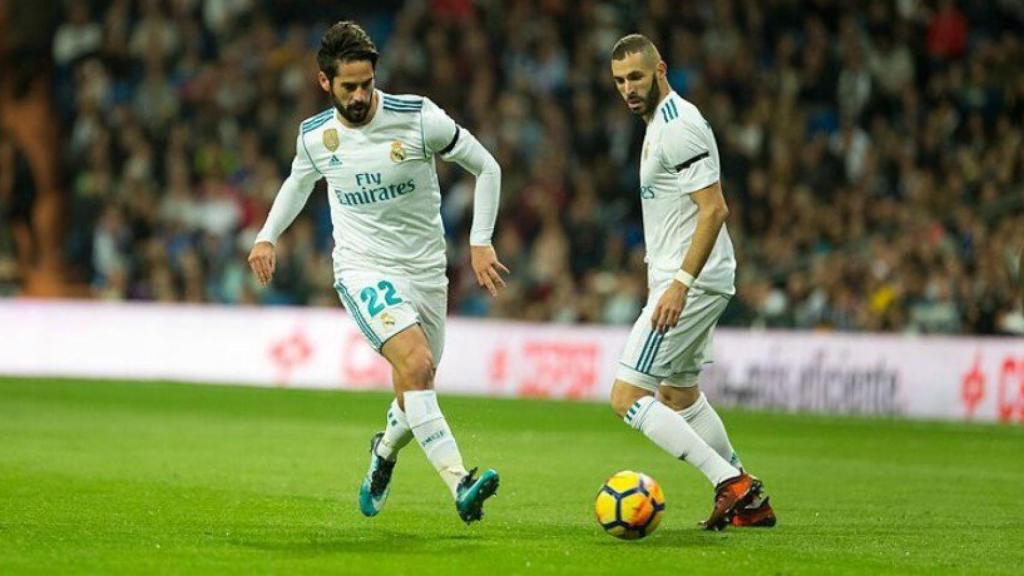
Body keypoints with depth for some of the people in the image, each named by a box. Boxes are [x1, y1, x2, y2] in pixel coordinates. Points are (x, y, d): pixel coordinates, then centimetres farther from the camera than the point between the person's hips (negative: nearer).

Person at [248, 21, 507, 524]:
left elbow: (486, 168, -1)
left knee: (415, 397, 9)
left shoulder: (419, 118, -11)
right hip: (362, 269, -1)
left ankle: (384, 453, 46)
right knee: (417, 364, -27)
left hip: (424, 271, 1)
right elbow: (299, 182, 22)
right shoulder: (314, 136, -2)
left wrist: (480, 242, -6)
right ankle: (460, 486, -36)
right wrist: (267, 236, 11)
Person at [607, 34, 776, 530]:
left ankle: (732, 484, -14)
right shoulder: (659, 123, 15)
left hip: (691, 283, -11)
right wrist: (662, 274, 27)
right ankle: (748, 500, 28)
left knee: (627, 397, -13)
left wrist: (680, 283, -27)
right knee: (679, 395, 23)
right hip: (685, 280, 11)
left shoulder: (677, 127, -17)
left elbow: (714, 209, -23)